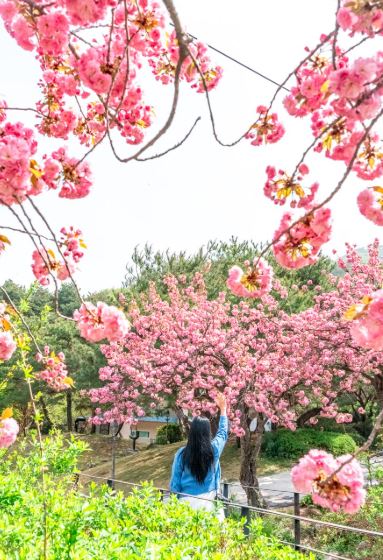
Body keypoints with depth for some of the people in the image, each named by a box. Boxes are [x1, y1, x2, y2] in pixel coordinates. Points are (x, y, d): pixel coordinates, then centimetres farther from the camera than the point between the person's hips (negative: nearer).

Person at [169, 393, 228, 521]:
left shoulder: (181, 453, -7)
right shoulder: (214, 449, -5)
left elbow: (175, 481, -1)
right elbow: (223, 433, 16)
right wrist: (223, 409, 28)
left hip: (188, 501, 0)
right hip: (209, 501, 1)